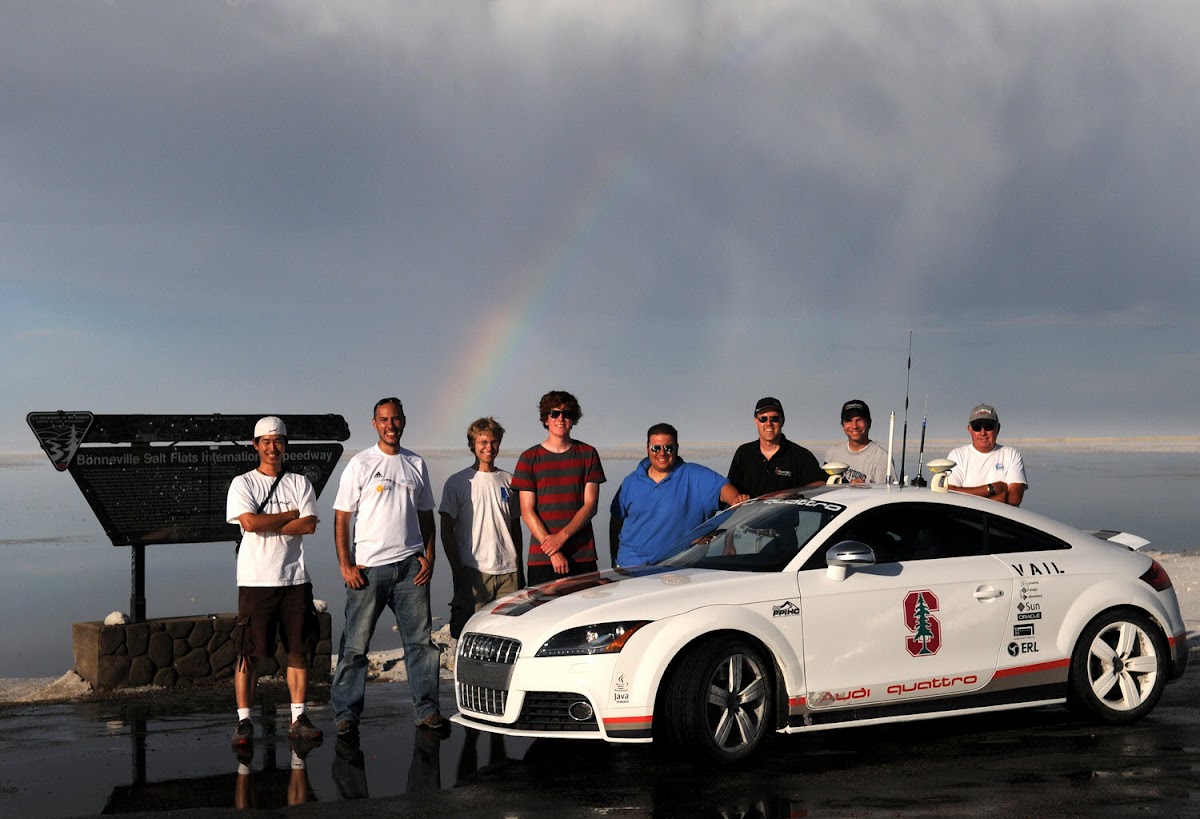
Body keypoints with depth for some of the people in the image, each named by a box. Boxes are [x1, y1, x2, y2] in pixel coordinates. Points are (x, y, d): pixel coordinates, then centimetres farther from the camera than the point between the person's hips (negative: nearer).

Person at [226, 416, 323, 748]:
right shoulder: (242, 483, 4)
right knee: (249, 652, -4)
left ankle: (298, 719, 11)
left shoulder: (300, 483, 11)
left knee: (299, 649, 4)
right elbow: (250, 523, -13)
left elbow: (309, 525, -3)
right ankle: (244, 721, 1)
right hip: (256, 580, -3)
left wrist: (266, 526, -10)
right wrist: (291, 514, -6)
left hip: (295, 578, 3)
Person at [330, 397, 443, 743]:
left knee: (420, 639, 5)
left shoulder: (416, 464, 12)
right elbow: (341, 518, -2)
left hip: (410, 565, 4)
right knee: (356, 643, -2)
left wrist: (428, 555, 5)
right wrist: (346, 565, -10)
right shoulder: (361, 464, 0)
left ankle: (426, 708, 14)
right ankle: (346, 714, 3)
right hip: (369, 566, -4)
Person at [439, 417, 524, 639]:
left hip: (508, 571, 4)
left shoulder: (508, 481, 13)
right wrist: (457, 570, -8)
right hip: (473, 571, -3)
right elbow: (447, 530, 0)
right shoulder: (457, 482, 1)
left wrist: (519, 568, 14)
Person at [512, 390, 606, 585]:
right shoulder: (529, 458, 6)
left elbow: (590, 505, 3)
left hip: (583, 556, 1)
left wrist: (563, 536, -11)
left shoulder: (587, 454, 9)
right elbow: (527, 511, 0)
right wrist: (552, 551, -11)